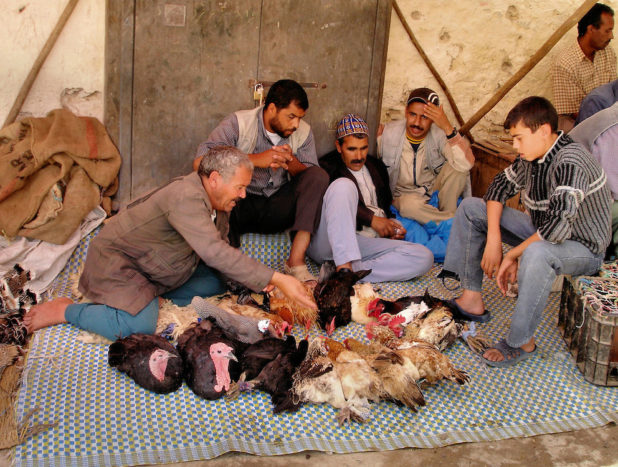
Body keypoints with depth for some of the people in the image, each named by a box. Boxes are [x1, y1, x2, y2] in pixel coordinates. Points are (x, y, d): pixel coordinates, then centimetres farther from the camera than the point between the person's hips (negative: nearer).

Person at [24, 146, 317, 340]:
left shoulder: (218, 202, 0)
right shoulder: (186, 196, -32)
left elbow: (221, 252, 5)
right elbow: (214, 252, -42)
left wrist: (263, 286, -10)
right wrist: (275, 279, -42)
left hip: (155, 267, 10)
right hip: (116, 261, -10)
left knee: (212, 286, 3)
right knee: (139, 326, -29)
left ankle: (145, 293, 9)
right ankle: (65, 310, -8)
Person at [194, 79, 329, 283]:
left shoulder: (303, 132, 4)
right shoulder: (238, 123, -9)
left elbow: (312, 178, 0)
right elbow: (200, 161, -23)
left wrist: (291, 161, -22)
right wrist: (256, 159, -29)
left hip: (279, 209, 4)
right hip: (241, 206, -3)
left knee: (319, 176, -19)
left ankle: (296, 261, -28)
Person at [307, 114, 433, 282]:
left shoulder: (376, 167, 28)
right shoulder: (326, 167, 10)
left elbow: (386, 203, 33)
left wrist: (391, 225, 11)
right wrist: (372, 219, -10)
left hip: (364, 243, 5)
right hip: (329, 242, -5)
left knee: (424, 257, -18)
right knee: (344, 185, -31)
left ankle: (349, 271, -33)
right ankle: (344, 268, -43)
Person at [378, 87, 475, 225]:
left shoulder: (440, 134, -16)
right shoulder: (388, 133, -12)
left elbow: (466, 164, -33)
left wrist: (448, 127, -40)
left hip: (436, 190, 1)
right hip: (404, 194, -1)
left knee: (457, 166, -25)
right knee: (411, 204, -37)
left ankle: (447, 213, -11)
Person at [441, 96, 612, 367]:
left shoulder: (570, 162, -30)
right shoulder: (532, 156, -4)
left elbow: (558, 225, -39)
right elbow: (500, 185, 7)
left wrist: (512, 256, -25)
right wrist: (493, 239, -8)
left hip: (583, 249, -9)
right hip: (541, 233, 9)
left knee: (536, 254, -45)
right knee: (470, 208, 4)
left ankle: (522, 342, -24)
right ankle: (472, 300, 0)